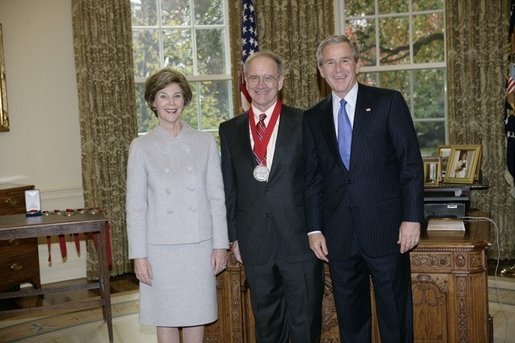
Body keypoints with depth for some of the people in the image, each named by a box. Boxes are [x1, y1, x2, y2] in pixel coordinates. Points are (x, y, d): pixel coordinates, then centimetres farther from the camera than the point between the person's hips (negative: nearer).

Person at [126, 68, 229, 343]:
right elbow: (135, 205, -1)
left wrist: (220, 244, 0)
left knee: (196, 313, 11)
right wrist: (139, 255, -5)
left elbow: (216, 197, 4)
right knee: (165, 316, 10)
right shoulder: (141, 147, 0)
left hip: (199, 245, 1)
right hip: (161, 247, -1)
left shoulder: (205, 142, 2)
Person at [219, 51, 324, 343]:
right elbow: (229, 188, 10)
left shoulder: (304, 122, -2)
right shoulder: (230, 130, 7)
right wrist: (234, 236, 8)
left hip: (300, 239, -2)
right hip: (255, 242, 3)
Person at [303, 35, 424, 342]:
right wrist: (315, 229, 6)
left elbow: (411, 163, -3)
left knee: (395, 318, 6)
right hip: (339, 235, 3)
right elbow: (313, 178, 10)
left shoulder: (389, 102, 0)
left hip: (386, 230, -3)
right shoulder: (313, 118, 10)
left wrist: (412, 218, -9)